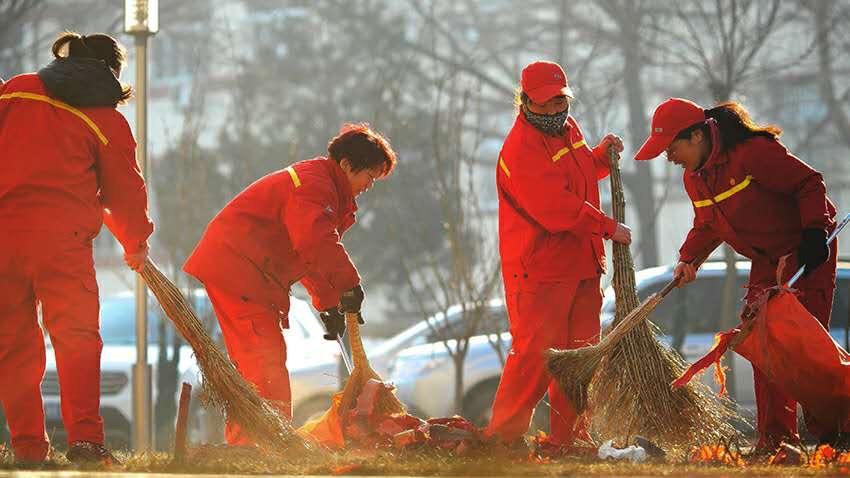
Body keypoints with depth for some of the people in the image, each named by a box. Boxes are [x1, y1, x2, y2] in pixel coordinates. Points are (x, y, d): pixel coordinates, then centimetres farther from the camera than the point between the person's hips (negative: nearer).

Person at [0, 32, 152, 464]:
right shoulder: (109, 121, 6)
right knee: (76, 338, 0)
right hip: (60, 238, -3)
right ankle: (84, 438, -13)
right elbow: (125, 190, 11)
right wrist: (137, 244, 27)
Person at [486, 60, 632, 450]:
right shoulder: (521, 148, -17)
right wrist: (608, 228, -18)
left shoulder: (568, 129, 12)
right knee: (537, 352, -12)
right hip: (539, 268, -9)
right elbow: (556, 207, -24)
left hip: (581, 264, 9)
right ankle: (503, 435, -5)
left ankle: (570, 438, 17)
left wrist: (601, 155, 13)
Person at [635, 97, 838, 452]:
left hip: (807, 252, -8)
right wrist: (689, 258, -2)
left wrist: (815, 232, -28)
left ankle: (827, 434, -7)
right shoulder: (694, 179, 4)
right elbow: (707, 226, 16)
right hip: (767, 263, 9)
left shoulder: (752, 152, -24)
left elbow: (809, 183, -20)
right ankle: (774, 438, 7)